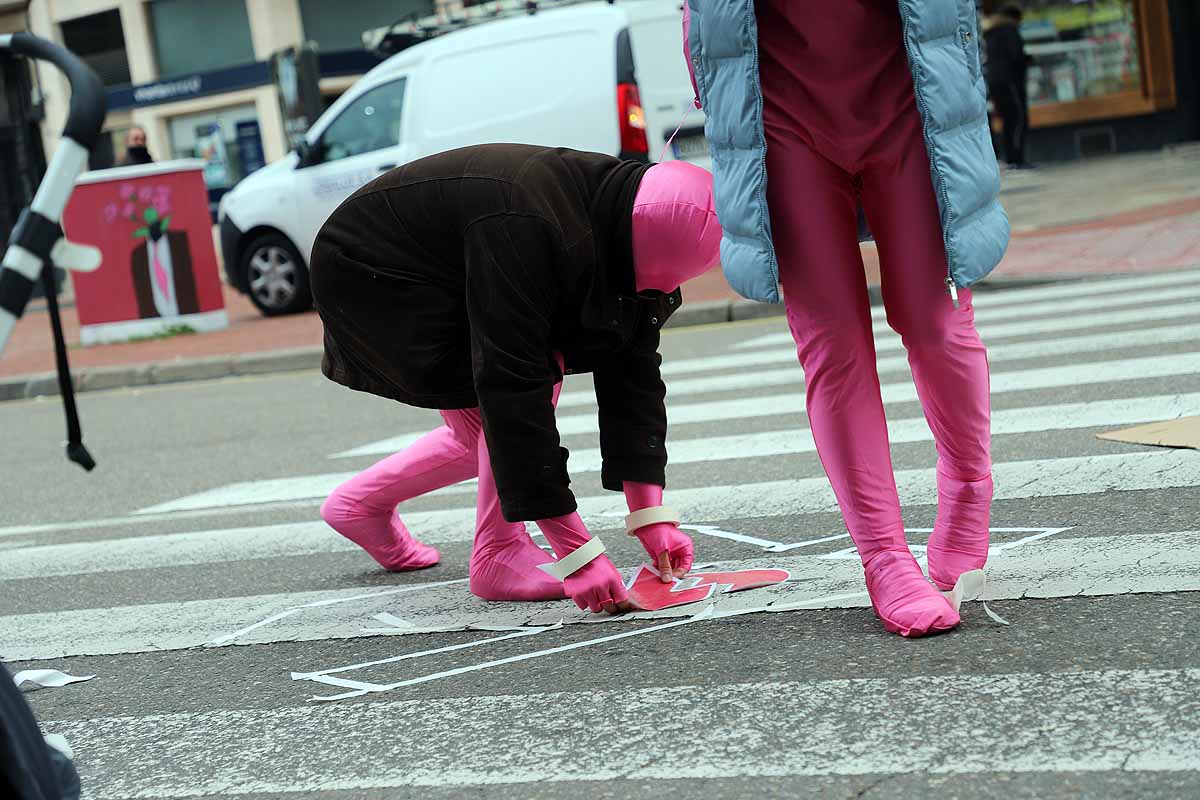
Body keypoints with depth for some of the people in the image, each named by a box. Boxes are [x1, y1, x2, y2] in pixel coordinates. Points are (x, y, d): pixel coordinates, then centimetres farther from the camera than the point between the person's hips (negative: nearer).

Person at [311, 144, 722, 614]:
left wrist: (650, 514, -19)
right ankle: (499, 556, -13)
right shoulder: (524, 231, -40)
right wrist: (575, 551, -41)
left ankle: (359, 502, 30)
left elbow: (633, 370, -12)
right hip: (366, 275, -9)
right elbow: (513, 386, -41)